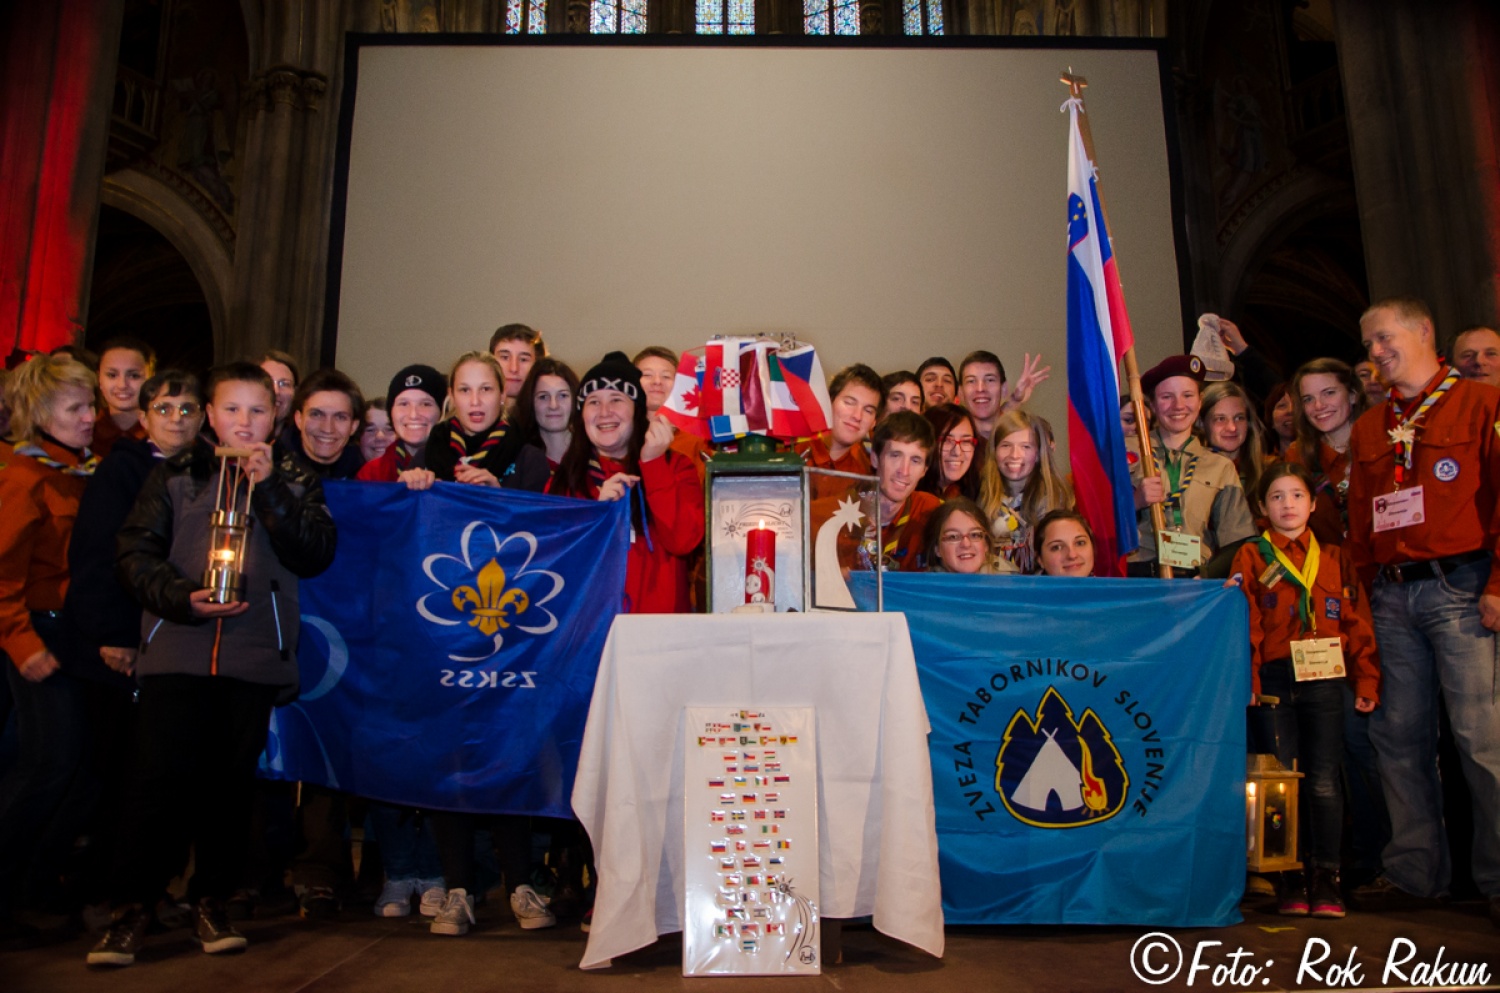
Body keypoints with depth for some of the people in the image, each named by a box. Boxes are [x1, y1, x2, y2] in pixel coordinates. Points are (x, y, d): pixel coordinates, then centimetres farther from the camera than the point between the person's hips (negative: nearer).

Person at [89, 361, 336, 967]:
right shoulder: (175, 476, 11)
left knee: (229, 784, 6)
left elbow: (315, 554, -2)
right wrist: (183, 597, -13)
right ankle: (130, 906, 11)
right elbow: (135, 554, 3)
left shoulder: (294, 483, 12)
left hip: (255, 659, 1)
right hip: (176, 651, -1)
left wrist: (269, 487, -8)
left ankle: (211, 900, 21)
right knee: (162, 779, -4)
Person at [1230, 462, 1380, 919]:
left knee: (1324, 781, 0)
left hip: (1325, 680, 1)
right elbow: (1245, 624, 0)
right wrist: (1247, 683, -7)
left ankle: (1326, 877, 9)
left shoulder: (1334, 558, 13)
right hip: (1276, 680, -1)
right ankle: (1292, 878, 11)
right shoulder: (1251, 556, 7)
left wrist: (1366, 680, 3)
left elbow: (1357, 623, 11)